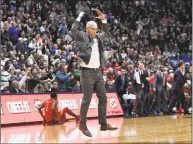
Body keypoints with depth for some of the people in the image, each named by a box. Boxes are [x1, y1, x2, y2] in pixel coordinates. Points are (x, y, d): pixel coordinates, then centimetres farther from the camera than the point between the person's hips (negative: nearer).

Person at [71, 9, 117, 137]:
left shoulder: (98, 38, 13)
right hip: (87, 72, -7)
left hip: (98, 72, 7)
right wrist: (80, 17, -12)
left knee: (103, 97, 7)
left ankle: (103, 124, 14)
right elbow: (73, 30, -22)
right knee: (87, 100, -4)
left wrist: (104, 20, 14)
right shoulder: (82, 37, -5)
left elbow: (106, 32, 28)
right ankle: (83, 125, 6)